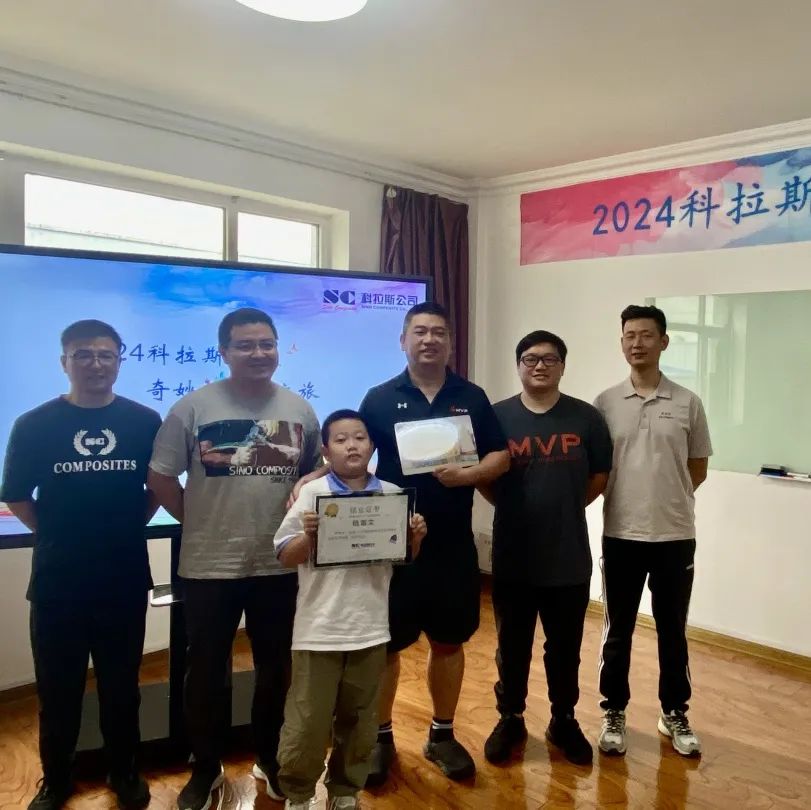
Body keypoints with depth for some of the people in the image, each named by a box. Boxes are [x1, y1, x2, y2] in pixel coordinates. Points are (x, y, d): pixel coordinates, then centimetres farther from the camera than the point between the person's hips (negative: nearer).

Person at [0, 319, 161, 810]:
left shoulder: (145, 422, -4)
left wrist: (133, 525, 1)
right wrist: (55, 535, 2)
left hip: (125, 577, 0)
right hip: (57, 580, 0)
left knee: (121, 683, 15)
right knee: (57, 687, 13)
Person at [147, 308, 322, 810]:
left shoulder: (300, 410, 2)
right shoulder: (193, 407, -7)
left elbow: (319, 470, 12)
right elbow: (161, 478, -3)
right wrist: (199, 522, -2)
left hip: (279, 564, 3)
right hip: (209, 565, -2)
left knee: (276, 668, 16)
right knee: (208, 670, 13)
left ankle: (270, 760, 38)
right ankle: (206, 769, 34)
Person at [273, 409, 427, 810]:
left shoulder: (392, 494, 2)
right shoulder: (313, 493, -7)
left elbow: (404, 559, 10)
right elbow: (285, 556, -5)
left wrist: (416, 537, -9)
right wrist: (309, 536, -23)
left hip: (370, 628, 3)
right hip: (319, 629, -3)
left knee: (359, 719, 17)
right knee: (308, 720, 7)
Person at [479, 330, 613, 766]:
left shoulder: (586, 418, -1)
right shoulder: (497, 416, -3)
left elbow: (600, 474, 7)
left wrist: (568, 506, 3)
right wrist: (512, 507, -1)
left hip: (569, 557, 1)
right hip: (513, 556, 0)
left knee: (565, 647, 14)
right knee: (512, 645, 13)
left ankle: (564, 721, 34)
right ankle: (510, 719, 32)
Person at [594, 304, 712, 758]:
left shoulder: (688, 403, 0)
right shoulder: (606, 403, -1)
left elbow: (698, 468, 8)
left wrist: (667, 500, 2)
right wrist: (636, 500, -1)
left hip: (675, 536, 1)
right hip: (621, 535, 0)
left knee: (672, 631, 13)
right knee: (618, 630, 10)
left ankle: (675, 714, 31)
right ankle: (614, 713, 26)